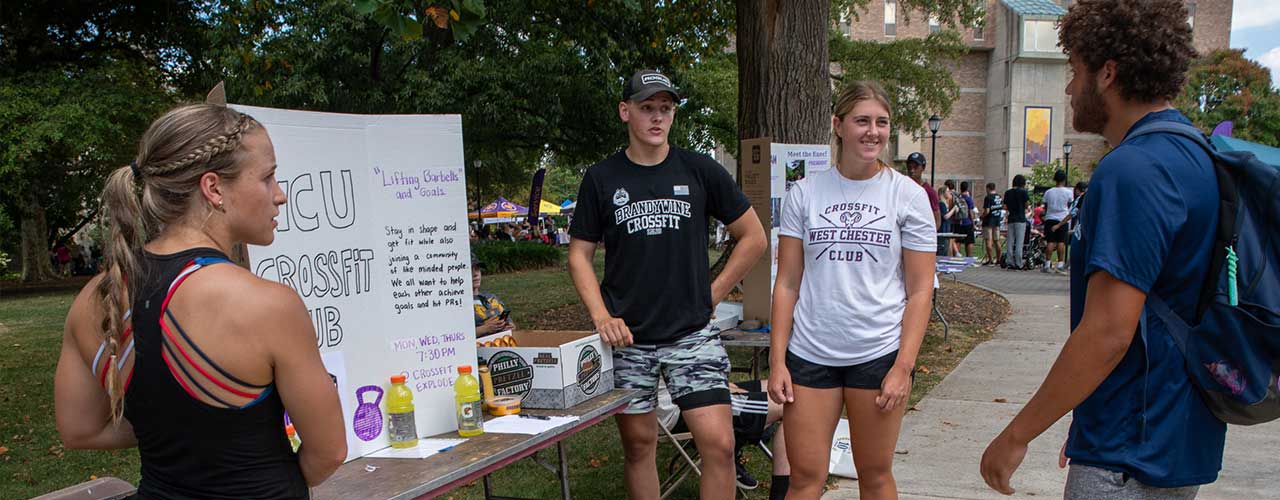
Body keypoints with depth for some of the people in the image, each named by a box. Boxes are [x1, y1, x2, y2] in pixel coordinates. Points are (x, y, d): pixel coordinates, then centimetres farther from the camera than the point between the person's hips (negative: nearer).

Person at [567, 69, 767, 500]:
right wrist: (601, 315, -8)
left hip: (692, 332, 0)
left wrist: (713, 293, 2)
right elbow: (579, 255, 7)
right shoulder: (601, 179, 3)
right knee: (639, 444, 9)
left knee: (719, 444, -8)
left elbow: (754, 238, 8)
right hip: (626, 337, 1)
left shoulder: (700, 170, 2)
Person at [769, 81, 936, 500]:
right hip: (810, 354, 1)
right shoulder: (805, 193, 4)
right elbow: (787, 283, 5)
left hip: (879, 354, -1)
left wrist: (903, 367, -9)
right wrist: (777, 361, -1)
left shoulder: (908, 195, 0)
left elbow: (920, 290, -1)